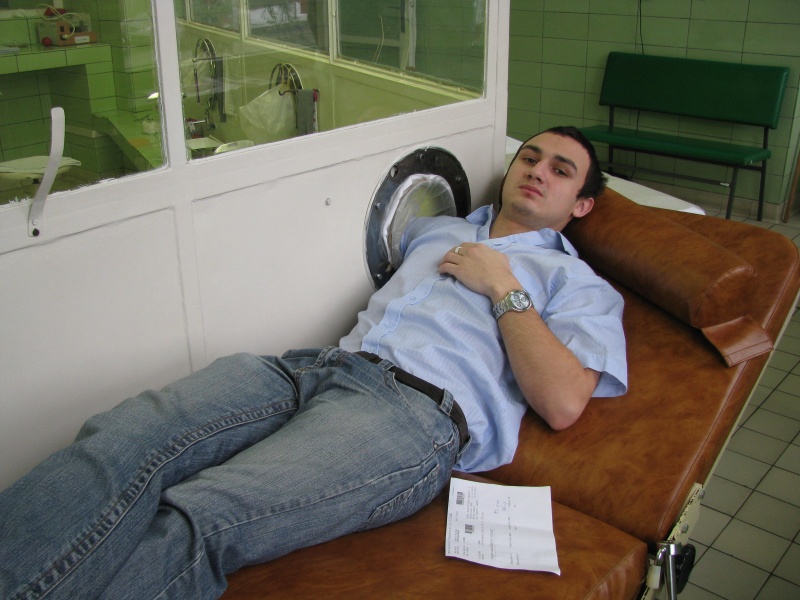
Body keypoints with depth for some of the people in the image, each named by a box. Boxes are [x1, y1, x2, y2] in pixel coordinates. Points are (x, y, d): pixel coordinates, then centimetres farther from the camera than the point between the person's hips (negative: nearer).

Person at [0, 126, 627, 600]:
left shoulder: (577, 282, 18)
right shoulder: (441, 229, 34)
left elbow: (562, 403, 0)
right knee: (120, 442, -23)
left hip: (415, 411, -5)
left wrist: (503, 285, 3)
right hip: (322, 365, 6)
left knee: (196, 521, -31)